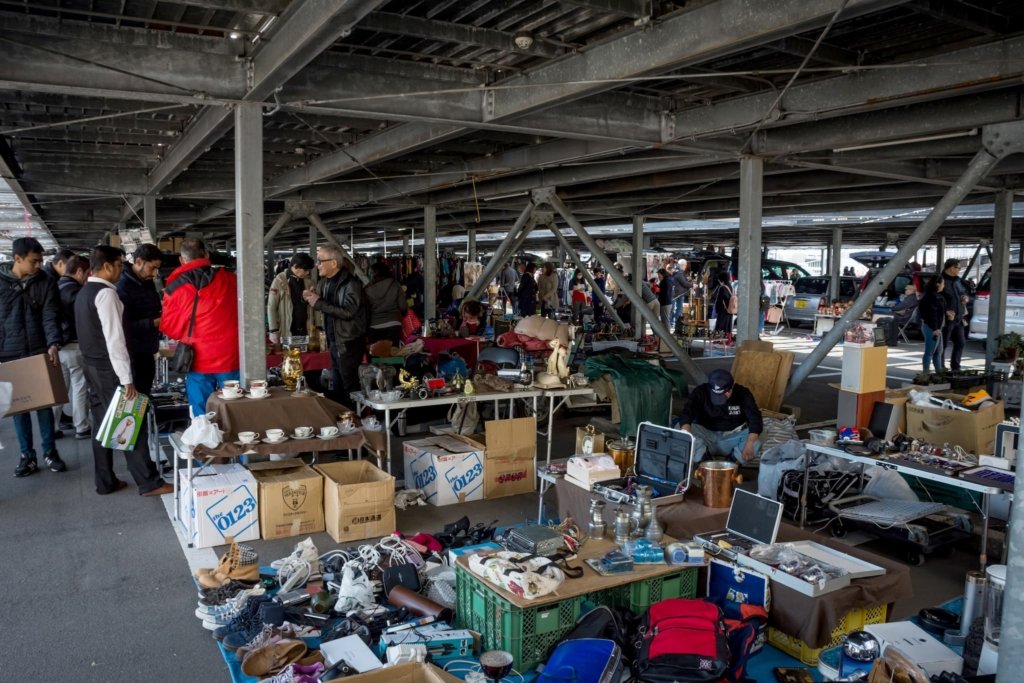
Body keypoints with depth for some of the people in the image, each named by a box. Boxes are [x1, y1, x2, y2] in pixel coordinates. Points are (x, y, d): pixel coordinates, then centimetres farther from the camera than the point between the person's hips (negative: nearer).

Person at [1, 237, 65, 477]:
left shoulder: (46, 282, -2)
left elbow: (51, 316, -9)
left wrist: (53, 345, -24)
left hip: (39, 353, 0)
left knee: (44, 402, 6)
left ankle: (49, 451, 18)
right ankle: (27, 455, 17)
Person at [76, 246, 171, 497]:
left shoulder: (84, 293, 13)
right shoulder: (106, 293, -17)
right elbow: (114, 339, -21)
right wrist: (127, 379, -21)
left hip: (93, 366, 9)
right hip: (109, 369, -9)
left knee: (103, 424, 13)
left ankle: (105, 482, 20)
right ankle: (149, 482, -1)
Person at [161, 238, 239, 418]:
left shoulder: (174, 287, -3)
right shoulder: (229, 279, 0)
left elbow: (169, 327, 4)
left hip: (199, 360, 0)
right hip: (230, 357, 1)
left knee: (202, 419, 7)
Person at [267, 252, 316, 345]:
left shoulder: (308, 281, 6)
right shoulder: (279, 281, -8)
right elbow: (271, 307, -7)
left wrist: (314, 325, 3)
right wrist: (274, 330, -9)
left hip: (305, 330, 4)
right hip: (287, 331, -4)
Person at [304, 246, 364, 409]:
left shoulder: (351, 283, -17)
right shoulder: (325, 282, 8)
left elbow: (348, 311, -27)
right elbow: (325, 306, 20)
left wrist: (318, 303, -24)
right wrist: (311, 297, -2)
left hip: (348, 343, -9)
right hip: (333, 341, 9)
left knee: (350, 387, -4)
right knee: (338, 386, 17)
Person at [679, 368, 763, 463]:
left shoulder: (743, 394, -10)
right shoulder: (700, 392, -12)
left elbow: (755, 420, -18)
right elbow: (686, 414, -24)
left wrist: (749, 445, -35)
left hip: (734, 436, 0)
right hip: (706, 433, 0)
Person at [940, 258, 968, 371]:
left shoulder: (957, 280, 14)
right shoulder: (941, 280, -14)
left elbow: (963, 292, 30)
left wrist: (965, 297, 7)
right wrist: (946, 311, -25)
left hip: (958, 318, 9)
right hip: (946, 319, -9)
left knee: (960, 343, 13)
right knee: (943, 345, -2)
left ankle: (955, 368, 23)